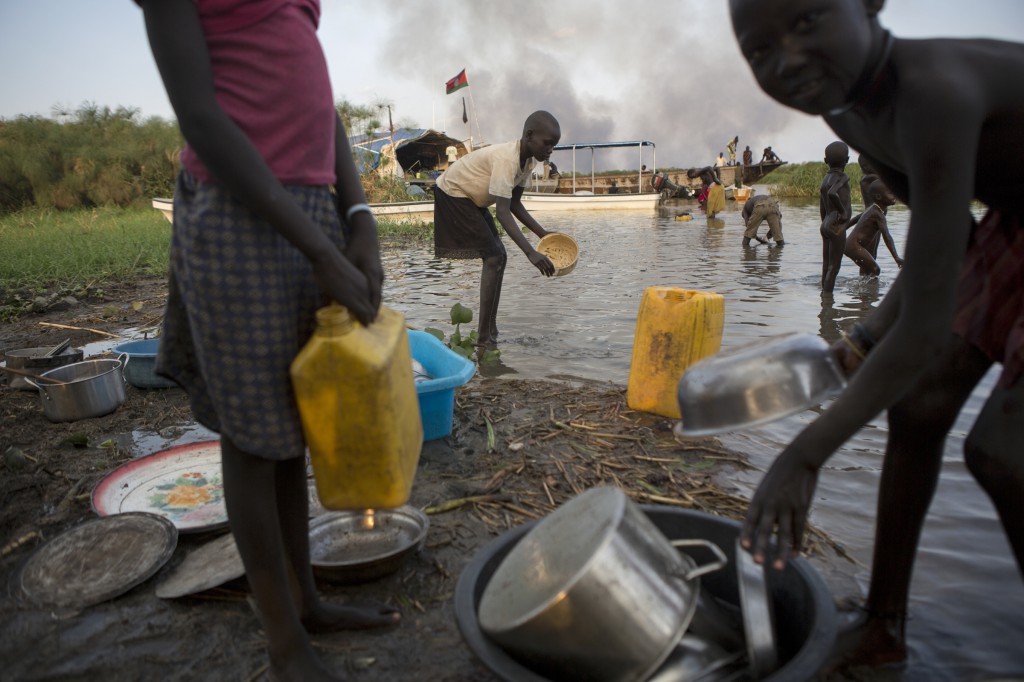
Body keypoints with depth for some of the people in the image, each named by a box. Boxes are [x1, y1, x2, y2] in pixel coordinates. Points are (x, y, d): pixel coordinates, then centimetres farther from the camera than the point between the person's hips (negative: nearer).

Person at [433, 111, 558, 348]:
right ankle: (484, 338, -12)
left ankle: (490, 331, 12)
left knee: (496, 258, 6)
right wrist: (531, 253, -44)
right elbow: (502, 211, -38)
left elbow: (514, 203, 4)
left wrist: (542, 234, -6)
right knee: (495, 258, -15)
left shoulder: (529, 160, -3)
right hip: (453, 194, -10)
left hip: (472, 199, 10)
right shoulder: (506, 158, -32)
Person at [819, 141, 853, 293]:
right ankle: (828, 295, -6)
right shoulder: (843, 178, -11)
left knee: (826, 266, 12)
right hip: (837, 226, -8)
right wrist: (843, 212, -19)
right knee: (834, 267, -5)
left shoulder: (825, 179, 12)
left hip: (826, 225, 8)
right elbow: (832, 194, -33)